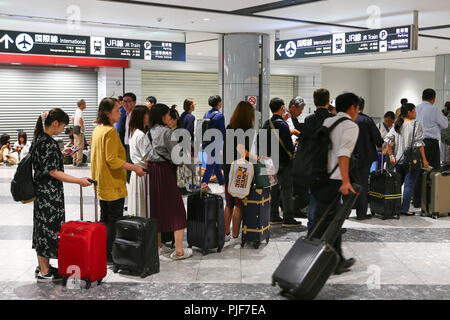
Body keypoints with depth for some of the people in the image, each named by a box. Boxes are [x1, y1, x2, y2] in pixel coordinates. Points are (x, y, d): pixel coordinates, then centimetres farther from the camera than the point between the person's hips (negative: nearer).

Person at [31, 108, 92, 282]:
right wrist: (79, 181, -22)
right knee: (49, 228, -2)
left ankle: (43, 266, 28)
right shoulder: (48, 143, -20)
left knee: (43, 228, 16)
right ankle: (45, 272, 8)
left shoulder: (40, 139, 10)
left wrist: (60, 154, 28)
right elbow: (53, 172, -21)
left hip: (42, 191, 10)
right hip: (49, 193, -10)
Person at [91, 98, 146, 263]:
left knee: (105, 219, 17)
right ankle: (110, 256, 2)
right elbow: (112, 159, -23)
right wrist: (135, 168, -19)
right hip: (113, 184, -10)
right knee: (114, 221, -2)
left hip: (102, 184, 10)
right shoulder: (111, 131, -18)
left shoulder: (97, 130, 12)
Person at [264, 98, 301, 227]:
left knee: (274, 188, 14)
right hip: (283, 162, -8)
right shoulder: (283, 124, -16)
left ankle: (273, 216, 19)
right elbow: (289, 145, -18)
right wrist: (292, 155, -2)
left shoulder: (266, 124, 8)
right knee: (287, 189, -1)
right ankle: (288, 218, 3)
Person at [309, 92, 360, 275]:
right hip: (331, 180, -8)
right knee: (321, 221, -2)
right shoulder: (351, 126, -5)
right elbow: (343, 153, -20)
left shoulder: (327, 122, 17)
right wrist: (345, 181, -26)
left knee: (333, 220, 17)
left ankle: (338, 262, 26)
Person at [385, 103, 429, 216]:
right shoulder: (416, 124, -8)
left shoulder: (397, 125, 8)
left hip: (398, 160, 6)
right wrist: (424, 159, -9)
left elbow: (388, 140, 4)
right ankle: (404, 209, 0)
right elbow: (419, 143, -13)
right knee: (409, 184, 0)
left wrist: (391, 155, 8)